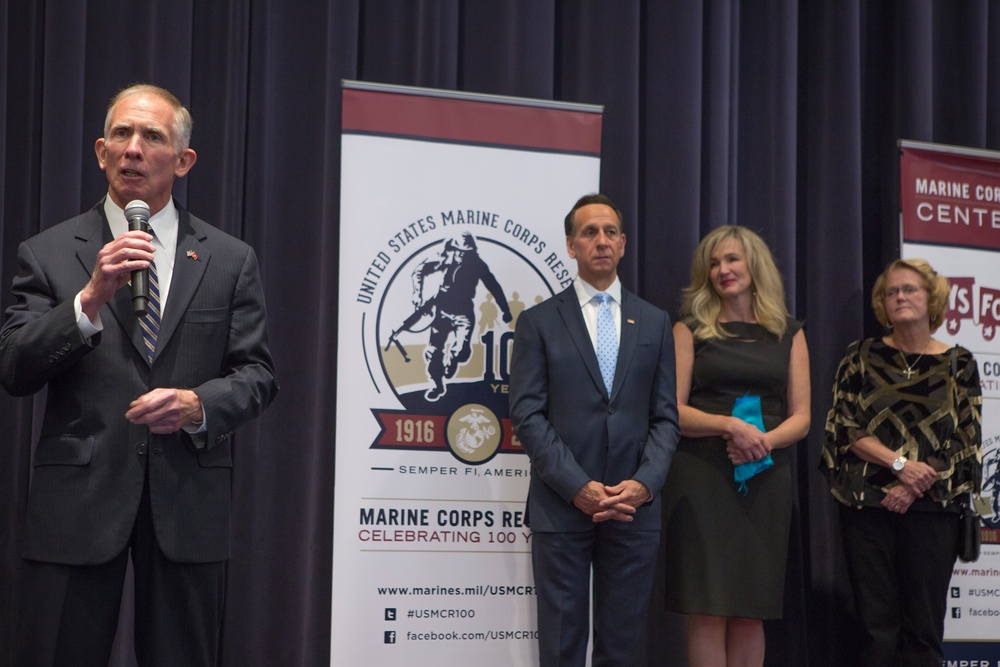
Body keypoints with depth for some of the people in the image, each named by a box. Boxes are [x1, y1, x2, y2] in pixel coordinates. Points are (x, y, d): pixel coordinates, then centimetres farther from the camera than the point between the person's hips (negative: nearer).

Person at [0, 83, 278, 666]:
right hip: (77, 502, -1)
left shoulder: (230, 261, 9)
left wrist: (200, 403, -14)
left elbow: (258, 374, 6)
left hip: (188, 503, 1)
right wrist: (91, 297, -17)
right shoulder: (49, 255, 5)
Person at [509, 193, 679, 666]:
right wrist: (578, 487, -13)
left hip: (634, 507, 2)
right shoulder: (538, 322, 4)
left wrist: (644, 482, -8)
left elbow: (666, 416, 8)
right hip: (561, 506, -2)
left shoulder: (654, 323, 12)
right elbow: (527, 415, -3)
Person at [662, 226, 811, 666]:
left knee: (751, 612, 3)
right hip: (703, 477, -2)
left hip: (766, 479, 2)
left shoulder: (789, 334, 14)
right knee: (708, 609, -6)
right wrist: (730, 425, -17)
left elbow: (801, 417, 9)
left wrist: (764, 440, -12)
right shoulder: (690, 330, 7)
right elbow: (672, 411, -1)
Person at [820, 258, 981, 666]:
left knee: (924, 628, 2)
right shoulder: (862, 356, 6)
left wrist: (915, 487, -11)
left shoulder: (959, 364, 6)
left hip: (932, 508, 0)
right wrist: (900, 463, -14)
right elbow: (844, 427, -1)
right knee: (877, 625, 2)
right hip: (867, 506, 0)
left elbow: (967, 443, 1)